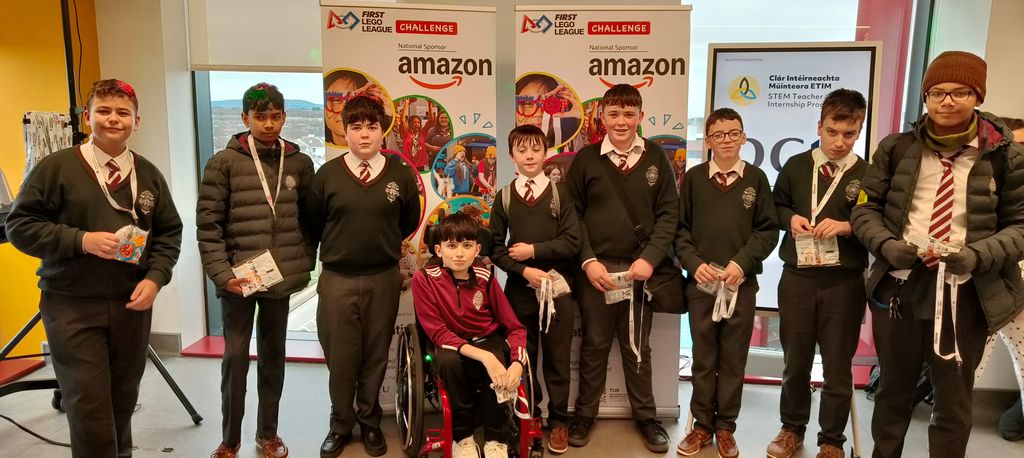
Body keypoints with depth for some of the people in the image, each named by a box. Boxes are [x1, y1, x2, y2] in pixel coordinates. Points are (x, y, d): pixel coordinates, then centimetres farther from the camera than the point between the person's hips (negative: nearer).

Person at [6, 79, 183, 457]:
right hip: (71, 307, -3)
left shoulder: (149, 174, 7)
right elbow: (20, 226, -5)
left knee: (123, 401, 13)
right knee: (88, 406, -3)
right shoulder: (56, 167, -4)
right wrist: (81, 240, -18)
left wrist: (155, 278, -6)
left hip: (132, 304, 4)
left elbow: (169, 233, 10)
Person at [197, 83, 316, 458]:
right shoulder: (224, 163, -4)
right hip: (238, 278, -2)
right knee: (236, 357, 5)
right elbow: (207, 223, -6)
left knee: (273, 355, 13)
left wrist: (304, 265, 1)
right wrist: (222, 273, -12)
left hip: (281, 278, 3)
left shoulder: (300, 163, 4)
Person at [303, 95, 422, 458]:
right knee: (340, 357, 7)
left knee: (375, 355, 11)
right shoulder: (327, 175, -3)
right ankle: (340, 425, 26)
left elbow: (409, 221, 13)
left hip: (384, 279, 1)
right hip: (337, 280, 0)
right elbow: (311, 224, 8)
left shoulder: (400, 174, -1)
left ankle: (370, 423, 28)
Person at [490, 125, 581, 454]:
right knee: (522, 357, 12)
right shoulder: (504, 196, 3)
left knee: (557, 358, 7)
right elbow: (495, 247, 1)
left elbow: (572, 242, -8)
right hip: (519, 289, 2)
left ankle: (558, 421, 22)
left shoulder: (560, 193, -1)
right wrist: (524, 269, -12)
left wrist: (534, 250, -13)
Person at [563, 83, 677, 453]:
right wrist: (588, 260, -9)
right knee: (594, 345, 11)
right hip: (595, 268, -1)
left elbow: (668, 214, 0)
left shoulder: (655, 157, 2)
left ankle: (645, 416, 29)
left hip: (640, 268, 1)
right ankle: (585, 413, 27)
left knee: (638, 348, 13)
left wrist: (649, 258, -10)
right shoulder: (586, 159, -1)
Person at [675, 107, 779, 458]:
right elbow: (680, 228, 4)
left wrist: (741, 262, -11)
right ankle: (702, 425, 21)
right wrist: (694, 263, -9)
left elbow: (768, 230, 1)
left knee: (733, 359, 8)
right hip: (701, 281, 0)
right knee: (703, 358, 8)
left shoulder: (756, 178, 2)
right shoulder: (693, 177, 3)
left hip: (742, 283, 0)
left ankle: (725, 427, 21)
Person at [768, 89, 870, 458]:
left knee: (838, 366, 9)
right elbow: (775, 207, 15)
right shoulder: (796, 166, 4)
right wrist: (790, 218, -5)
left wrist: (848, 226, -18)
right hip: (796, 279, 2)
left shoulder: (868, 174, -3)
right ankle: (792, 428, 32)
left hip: (844, 283, -2)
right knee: (795, 362, 14)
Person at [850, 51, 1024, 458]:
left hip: (967, 295, -1)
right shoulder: (897, 148, 2)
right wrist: (887, 245, -13)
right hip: (899, 286, 2)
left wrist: (978, 256, -18)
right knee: (892, 391, 17)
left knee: (954, 402, 12)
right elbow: (865, 207, 6)